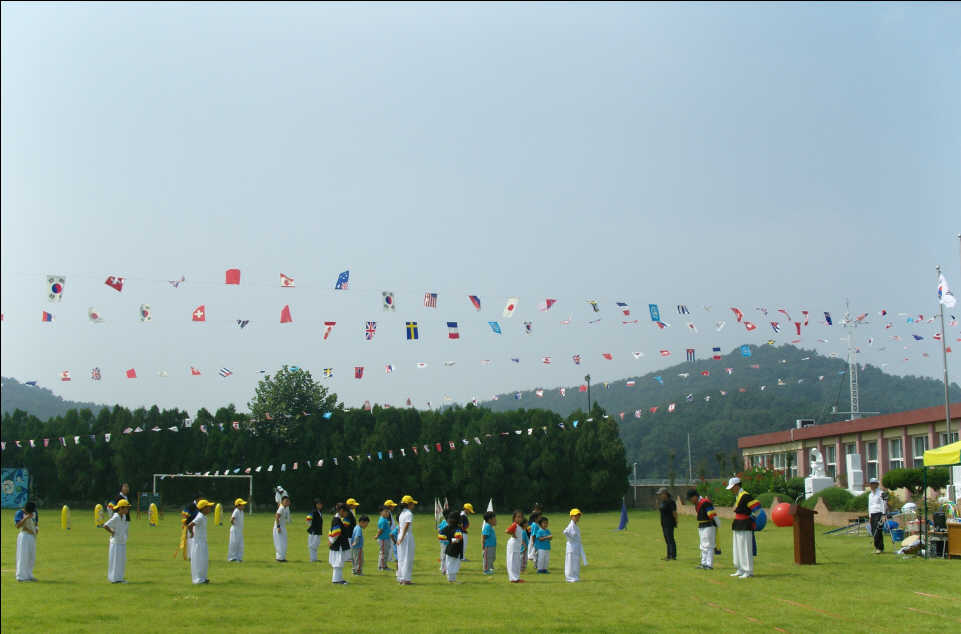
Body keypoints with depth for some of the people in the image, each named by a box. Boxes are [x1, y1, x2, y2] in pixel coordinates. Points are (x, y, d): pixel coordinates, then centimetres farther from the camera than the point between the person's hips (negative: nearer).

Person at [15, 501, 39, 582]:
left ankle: (29, 575, 18)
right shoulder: (19, 513, -11)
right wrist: (26, 518, -29)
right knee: (23, 556, -8)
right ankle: (21, 576, -6)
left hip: (32, 536, 7)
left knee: (32, 557, 10)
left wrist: (36, 528, 0)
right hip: (24, 536, -7)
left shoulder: (34, 512, 8)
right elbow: (18, 526, -21)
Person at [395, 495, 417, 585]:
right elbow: (406, 527, -21)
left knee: (401, 559, 12)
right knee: (408, 558, -4)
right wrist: (402, 538, -27)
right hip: (407, 536, -8)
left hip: (400, 536, 8)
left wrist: (399, 539, 18)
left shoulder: (402, 513, 14)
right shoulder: (409, 514, -12)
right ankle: (406, 579, -5)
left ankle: (400, 579, 17)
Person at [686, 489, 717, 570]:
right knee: (703, 546, 14)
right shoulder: (697, 503, 10)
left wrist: (717, 526, -18)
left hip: (708, 526, -10)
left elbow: (713, 515, -20)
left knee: (708, 546, -8)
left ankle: (709, 565, -7)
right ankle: (704, 563, 20)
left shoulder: (705, 503, -20)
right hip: (701, 527, 10)